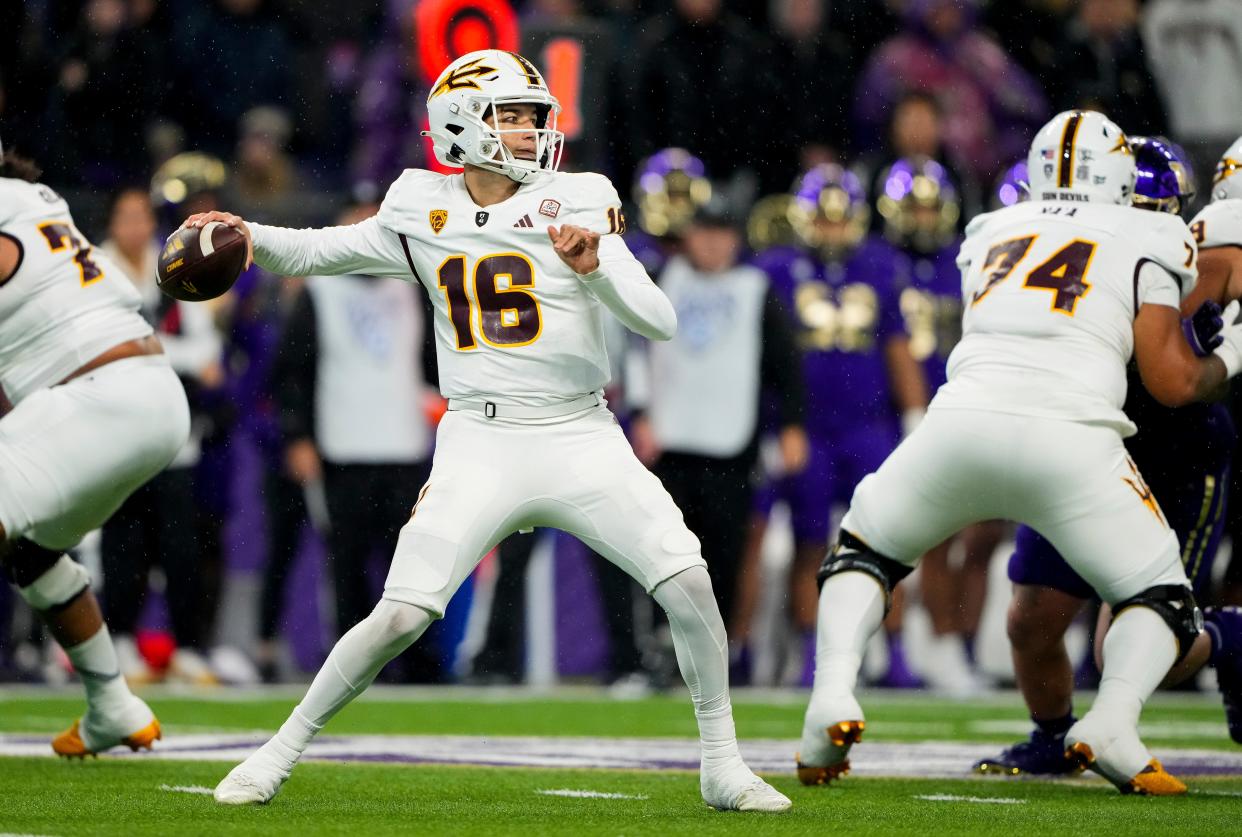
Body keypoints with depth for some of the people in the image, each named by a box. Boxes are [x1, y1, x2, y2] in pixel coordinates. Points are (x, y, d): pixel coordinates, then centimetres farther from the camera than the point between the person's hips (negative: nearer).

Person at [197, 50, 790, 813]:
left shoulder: (576, 204, -1)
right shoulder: (423, 211, 5)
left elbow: (661, 322, -6)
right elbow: (316, 253, 16)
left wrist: (598, 267, -23)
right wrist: (247, 235, -3)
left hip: (581, 437, 0)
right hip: (481, 443, 0)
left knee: (688, 580, -13)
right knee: (401, 617, -10)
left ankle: (722, 764, 3)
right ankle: (281, 752, 7)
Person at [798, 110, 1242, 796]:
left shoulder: (992, 235, 25)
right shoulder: (1144, 242, 15)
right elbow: (1173, 383, 9)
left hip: (961, 422, 3)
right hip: (1069, 439, -2)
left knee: (862, 552, 25)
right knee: (1163, 602, 13)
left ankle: (832, 695, 0)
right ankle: (1111, 727, -16)